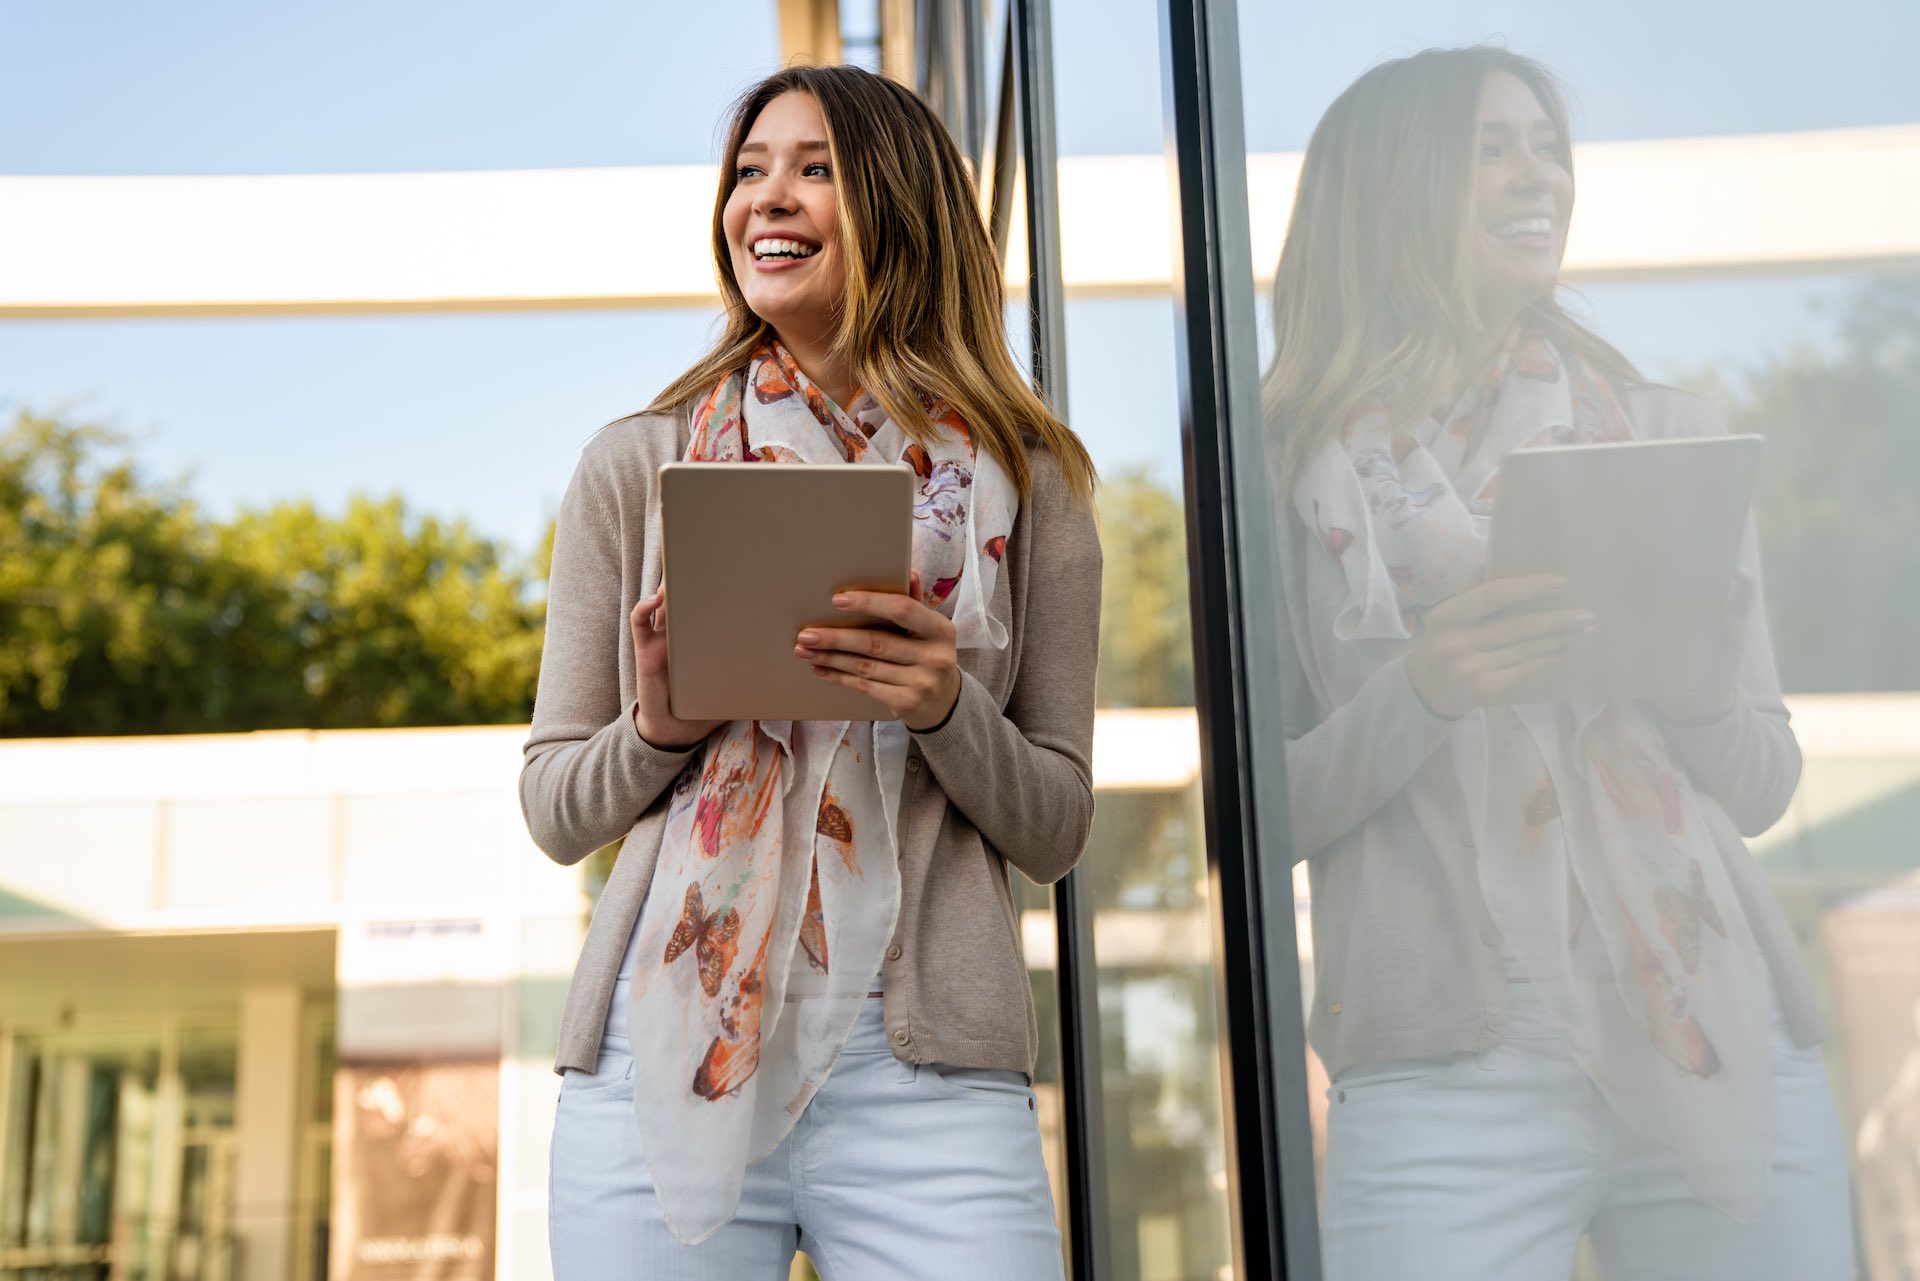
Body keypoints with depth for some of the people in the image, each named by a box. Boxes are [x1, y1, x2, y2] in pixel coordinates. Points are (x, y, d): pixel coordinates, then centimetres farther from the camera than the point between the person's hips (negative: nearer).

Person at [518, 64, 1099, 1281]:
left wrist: (949, 711, -11)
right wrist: (657, 730, -10)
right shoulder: (634, 466, 7)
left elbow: (1056, 829, 7)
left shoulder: (1022, 483, 7)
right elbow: (555, 812, 10)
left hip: (926, 1074, 0)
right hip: (664, 1049, 1)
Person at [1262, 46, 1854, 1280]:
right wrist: (1423, 693, -16)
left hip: (1723, 1051, 3)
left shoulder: (1669, 433, 9)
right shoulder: (1289, 476, 2)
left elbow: (1764, 783, 11)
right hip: (1445, 1081, -2)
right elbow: (1261, 809, -1)